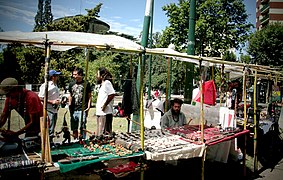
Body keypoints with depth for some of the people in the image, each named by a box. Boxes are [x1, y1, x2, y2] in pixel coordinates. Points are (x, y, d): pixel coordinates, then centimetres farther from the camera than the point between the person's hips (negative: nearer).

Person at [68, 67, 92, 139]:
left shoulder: (86, 84, 0)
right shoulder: (71, 84, 12)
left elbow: (89, 96, 3)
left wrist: (88, 107, -6)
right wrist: (69, 105, 10)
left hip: (82, 109, -4)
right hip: (73, 110, 4)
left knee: (82, 127, -5)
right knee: (74, 128, 11)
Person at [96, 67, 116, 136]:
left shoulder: (107, 83, -10)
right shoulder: (102, 84, 20)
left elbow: (112, 94, -25)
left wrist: (104, 105, -19)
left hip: (105, 113, -10)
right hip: (100, 113, 10)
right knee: (99, 135, 16)